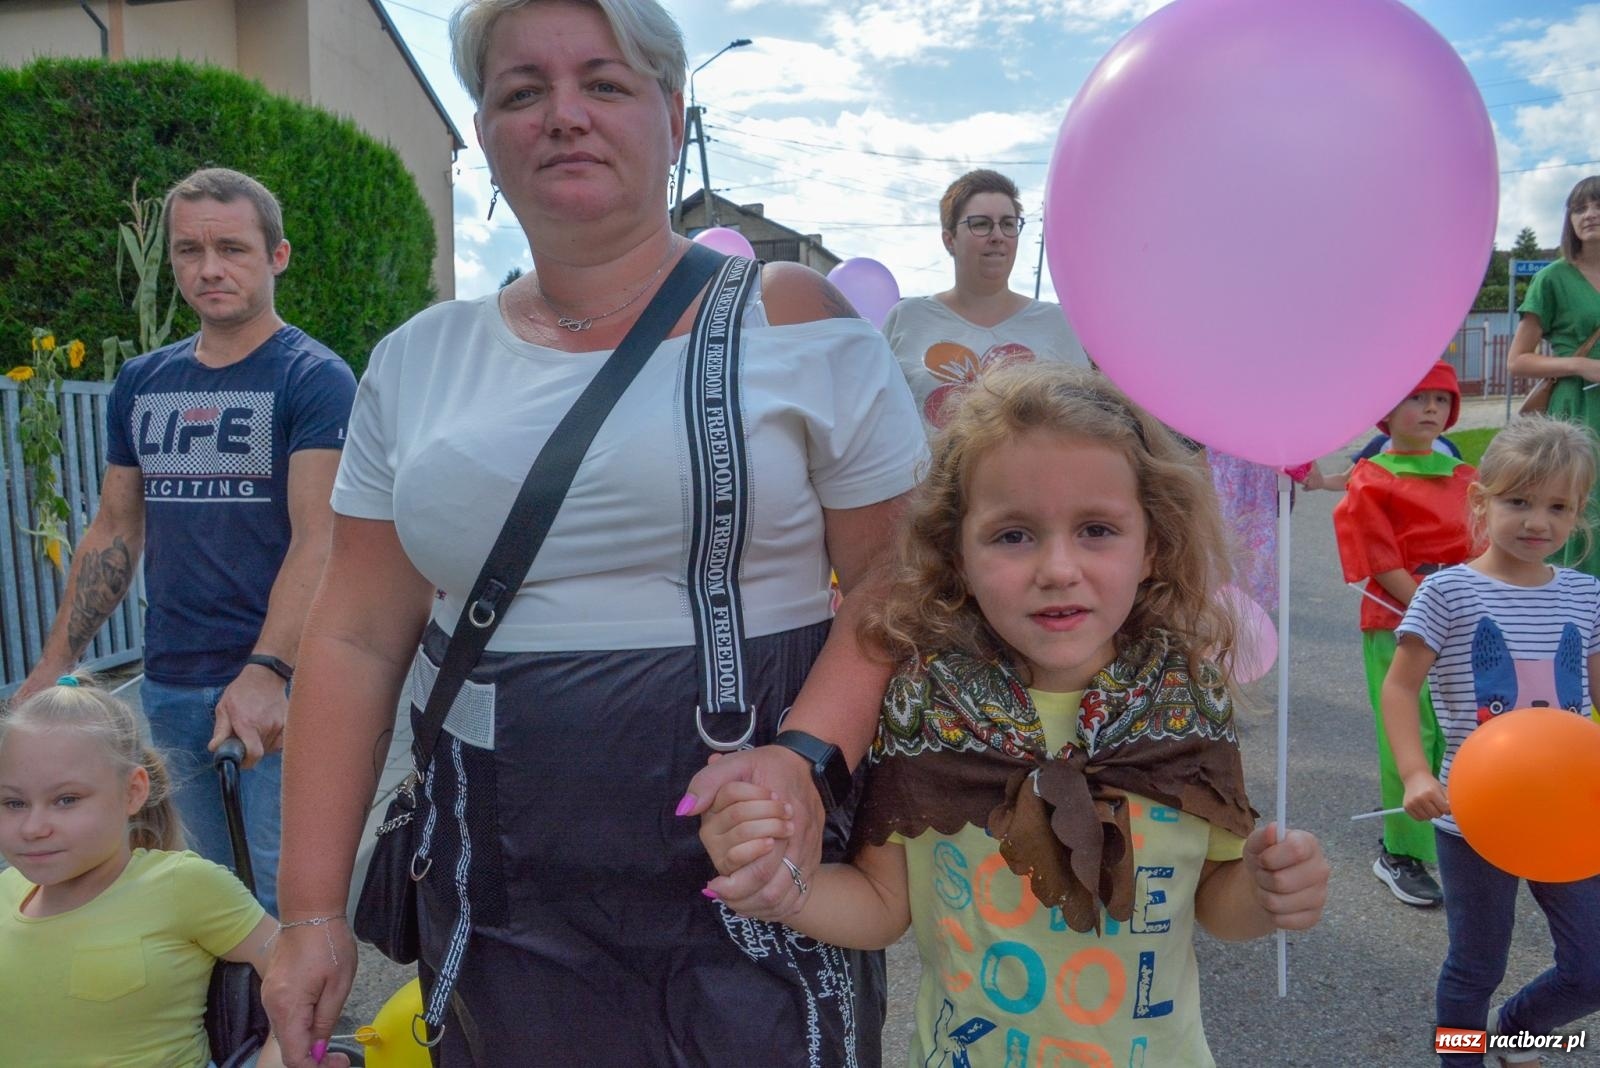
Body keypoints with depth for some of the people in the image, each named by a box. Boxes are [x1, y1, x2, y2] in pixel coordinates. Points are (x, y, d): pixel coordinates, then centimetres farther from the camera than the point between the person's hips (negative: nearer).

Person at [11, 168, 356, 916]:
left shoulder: (314, 378, -7)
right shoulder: (141, 384, 11)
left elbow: (318, 541, -16)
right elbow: (114, 533, 16)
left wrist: (266, 673, -26)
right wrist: (54, 663, 12)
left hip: (277, 683, -5)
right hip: (167, 685, 6)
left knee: (287, 899, 0)